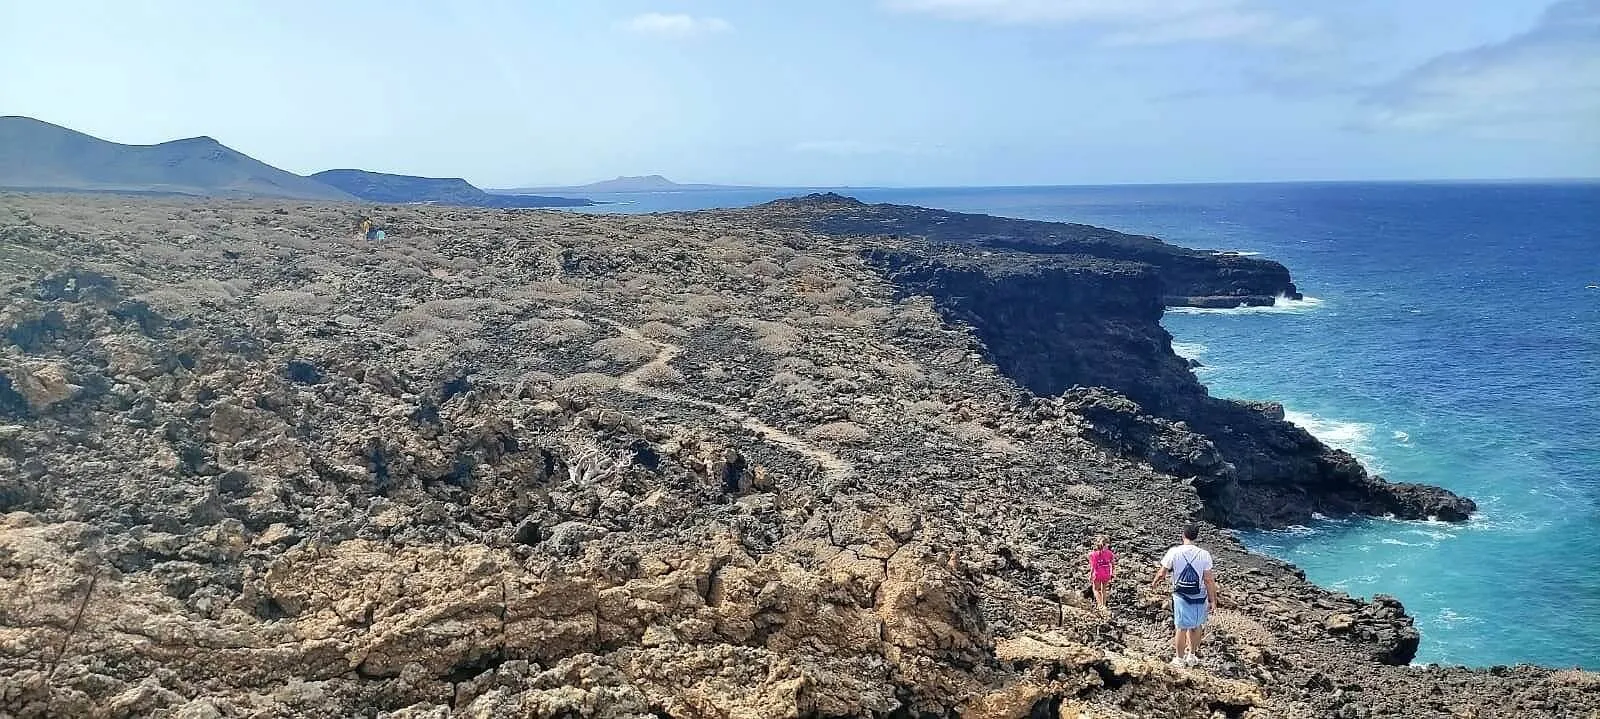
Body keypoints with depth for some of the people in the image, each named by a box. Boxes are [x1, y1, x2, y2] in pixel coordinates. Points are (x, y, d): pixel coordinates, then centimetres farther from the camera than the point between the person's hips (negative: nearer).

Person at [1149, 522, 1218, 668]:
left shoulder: (1174, 552, -9)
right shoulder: (1204, 555, -10)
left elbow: (1161, 573, 1)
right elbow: (1209, 580, -8)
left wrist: (1154, 583, 22)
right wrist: (1213, 600, 0)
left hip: (1180, 596, 0)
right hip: (1199, 598, 0)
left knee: (1181, 628, 11)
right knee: (1196, 626, 19)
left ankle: (1179, 659, 23)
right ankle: (1191, 656, 30)